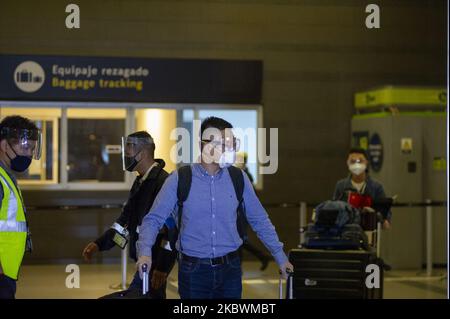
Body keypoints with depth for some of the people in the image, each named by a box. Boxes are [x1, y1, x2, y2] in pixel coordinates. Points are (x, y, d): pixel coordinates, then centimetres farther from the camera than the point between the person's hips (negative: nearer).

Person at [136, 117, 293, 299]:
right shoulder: (180, 180, -6)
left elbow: (259, 221, 11)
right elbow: (154, 219, -5)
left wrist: (280, 257, 9)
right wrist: (145, 252, -21)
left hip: (230, 270, 2)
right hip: (193, 270, -2)